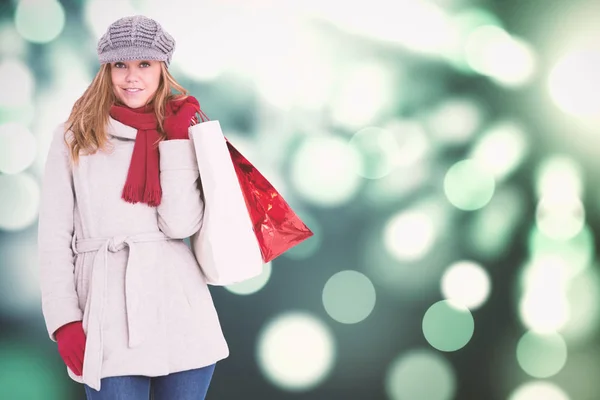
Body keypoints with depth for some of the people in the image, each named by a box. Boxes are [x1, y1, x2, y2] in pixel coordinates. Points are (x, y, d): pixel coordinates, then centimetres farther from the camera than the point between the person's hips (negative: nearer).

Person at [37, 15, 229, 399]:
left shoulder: (182, 133, 9)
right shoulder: (73, 137, 5)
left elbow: (181, 224, -5)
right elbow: (54, 237, 2)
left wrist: (176, 141, -5)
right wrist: (65, 320, -5)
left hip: (179, 308, 2)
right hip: (108, 317, -2)